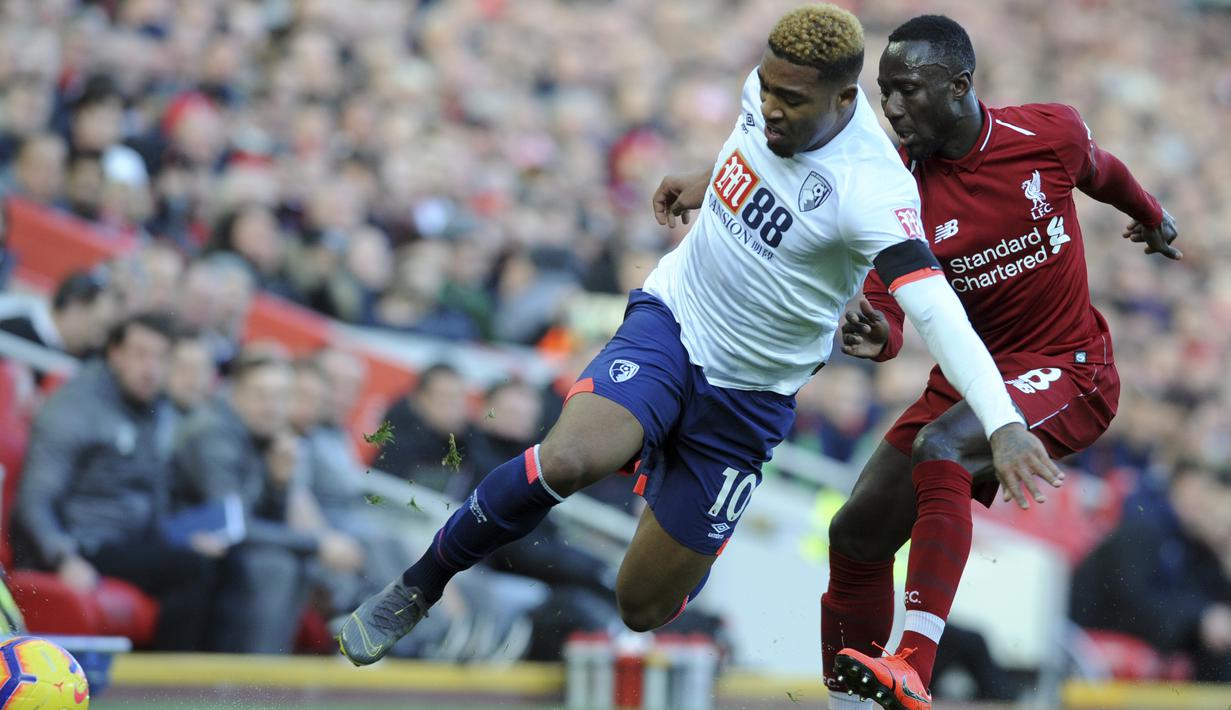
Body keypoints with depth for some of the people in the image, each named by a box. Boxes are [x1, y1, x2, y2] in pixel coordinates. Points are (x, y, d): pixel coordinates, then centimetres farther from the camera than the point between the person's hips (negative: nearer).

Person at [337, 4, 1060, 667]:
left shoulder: (872, 190, -28)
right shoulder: (773, 88, -9)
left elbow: (935, 307, -39)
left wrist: (1004, 424, -50)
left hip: (748, 393, -3)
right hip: (669, 320, 3)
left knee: (645, 606, 3)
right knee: (567, 460, -29)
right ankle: (418, 588, -7)